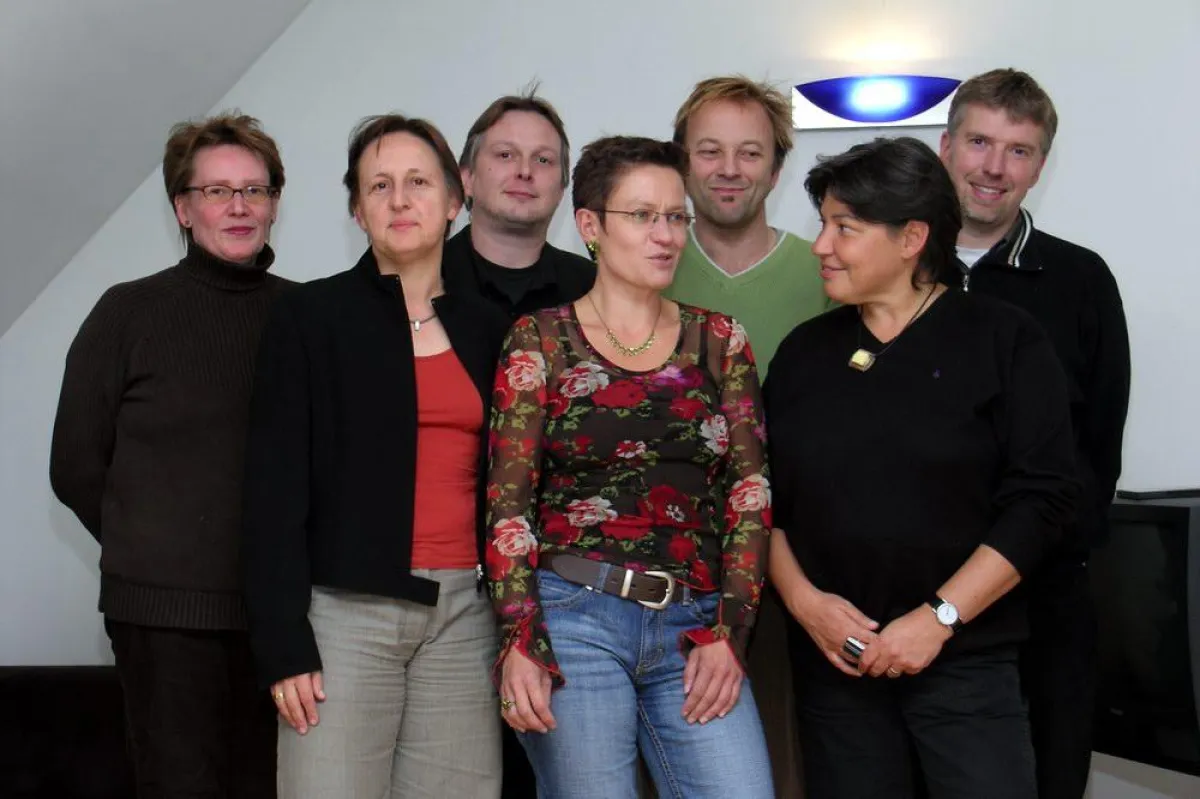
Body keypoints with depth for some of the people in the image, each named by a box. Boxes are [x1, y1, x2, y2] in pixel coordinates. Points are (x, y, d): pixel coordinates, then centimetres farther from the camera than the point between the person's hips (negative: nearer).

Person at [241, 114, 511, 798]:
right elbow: (276, 486, -3)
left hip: (463, 613, 3)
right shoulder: (311, 317, 1)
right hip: (347, 608, -3)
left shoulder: (488, 331, 12)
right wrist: (283, 644, -9)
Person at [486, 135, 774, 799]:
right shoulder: (539, 340, 3)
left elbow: (750, 493, 6)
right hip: (573, 620, -2)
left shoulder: (719, 340, 10)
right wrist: (518, 641, -10)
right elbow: (509, 499, -1)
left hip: (693, 628, 3)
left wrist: (728, 632, -3)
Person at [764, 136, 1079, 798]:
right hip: (832, 658, 3)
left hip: (964, 658, -3)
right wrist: (802, 598, -5)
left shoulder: (1004, 341, -2)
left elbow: (1043, 497, -8)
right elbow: (765, 497, 10)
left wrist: (940, 617, -14)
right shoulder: (805, 351, 9)